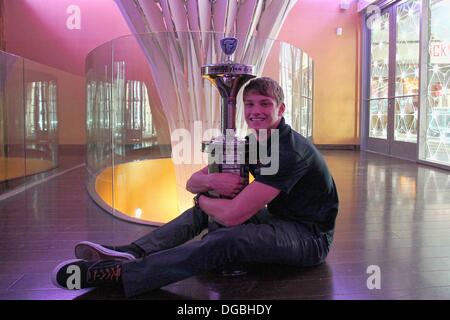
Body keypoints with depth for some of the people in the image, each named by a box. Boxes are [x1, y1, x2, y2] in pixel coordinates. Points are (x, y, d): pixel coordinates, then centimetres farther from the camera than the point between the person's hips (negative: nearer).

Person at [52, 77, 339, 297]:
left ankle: (118, 274, -30)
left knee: (226, 241, -32)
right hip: (280, 219, 9)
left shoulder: (291, 151, -24)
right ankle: (132, 253, -11)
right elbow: (192, 182, 4)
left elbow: (232, 215, -29)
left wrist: (203, 200, -7)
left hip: (310, 237, -9)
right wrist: (211, 180, -20)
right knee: (205, 209, 4)